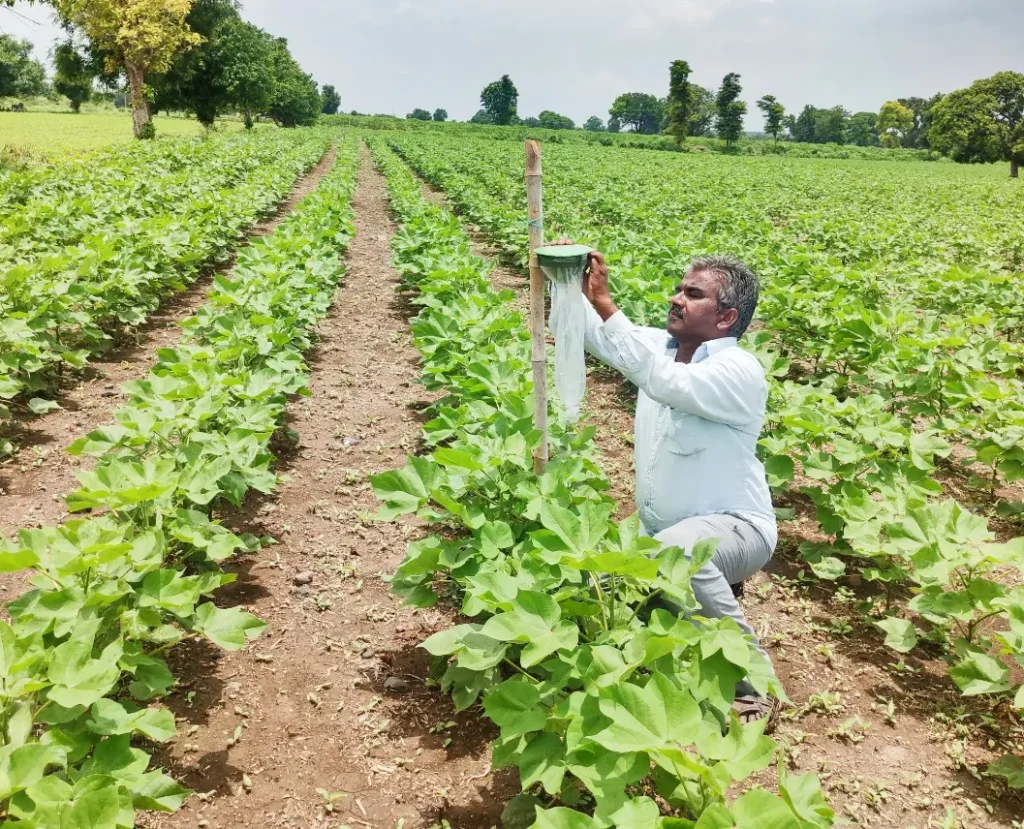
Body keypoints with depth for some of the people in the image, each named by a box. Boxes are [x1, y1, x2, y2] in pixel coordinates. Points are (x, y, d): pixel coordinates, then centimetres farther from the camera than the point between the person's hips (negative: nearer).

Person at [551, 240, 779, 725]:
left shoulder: (740, 371, -21)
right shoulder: (659, 346, 3)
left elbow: (666, 383, -36)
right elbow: (595, 335, 1)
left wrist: (603, 301, -37)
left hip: (733, 527, -8)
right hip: (659, 530, 8)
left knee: (676, 548, -40)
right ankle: (712, 587, 15)